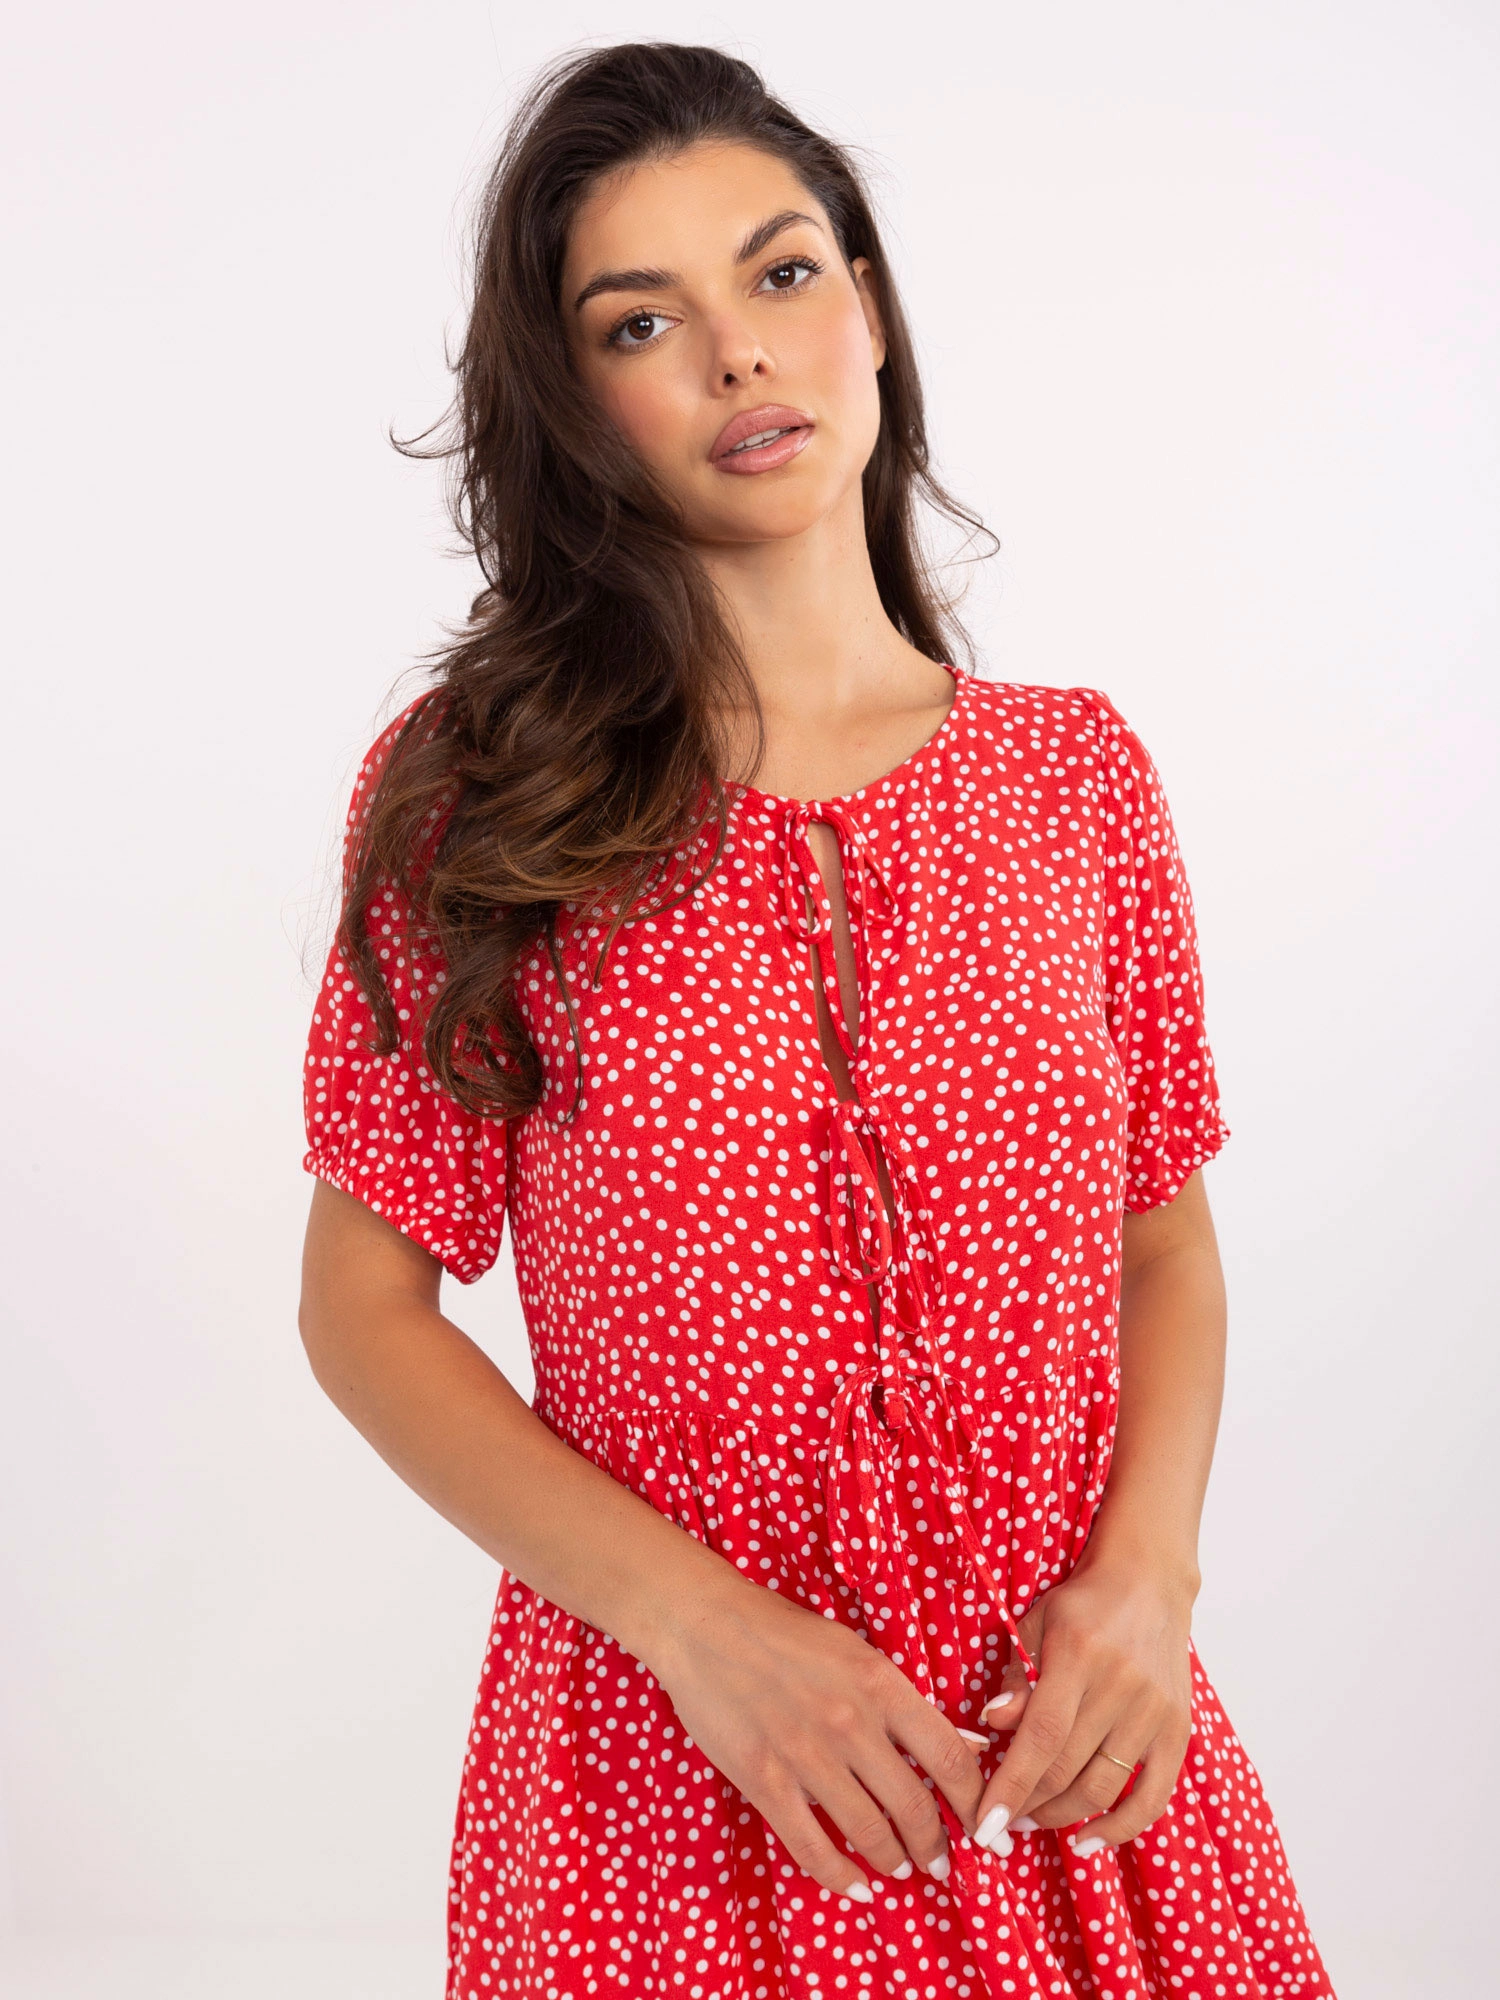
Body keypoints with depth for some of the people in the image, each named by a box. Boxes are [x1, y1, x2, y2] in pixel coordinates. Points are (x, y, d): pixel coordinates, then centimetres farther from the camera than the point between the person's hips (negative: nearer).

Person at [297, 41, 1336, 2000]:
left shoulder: (1078, 770, 1)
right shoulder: (469, 789, -6)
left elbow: (1166, 1241, 7)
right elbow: (364, 1301, -5)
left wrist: (1148, 1574, -10)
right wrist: (700, 1620, -15)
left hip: (1070, 1746, 3)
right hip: (666, 1765, -2)